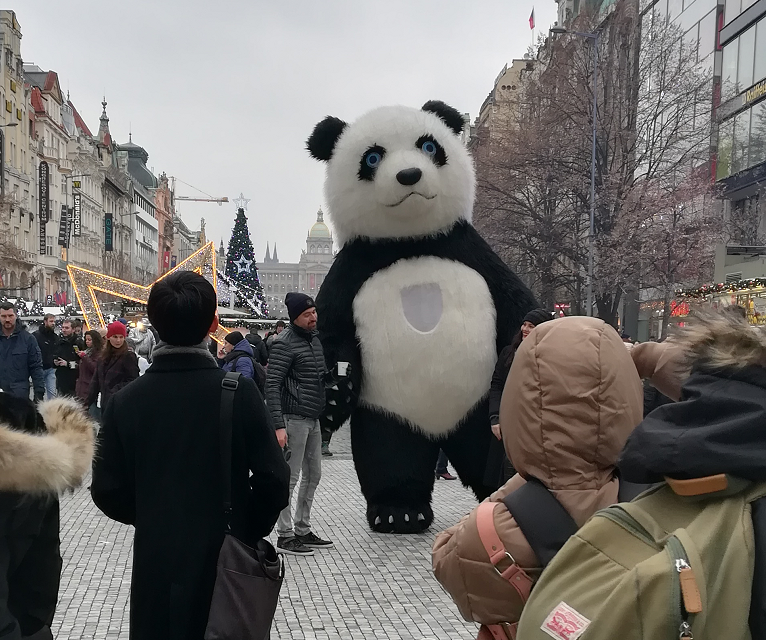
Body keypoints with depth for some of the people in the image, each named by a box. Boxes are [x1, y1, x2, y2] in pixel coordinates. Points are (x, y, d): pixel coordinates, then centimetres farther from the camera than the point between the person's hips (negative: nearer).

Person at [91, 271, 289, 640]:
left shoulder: (125, 401, -8)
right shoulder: (240, 392, -15)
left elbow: (108, 491, -4)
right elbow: (273, 481, -14)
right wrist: (249, 531, 4)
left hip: (155, 564, 2)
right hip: (225, 561, -1)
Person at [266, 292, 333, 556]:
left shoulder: (314, 338, 13)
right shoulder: (284, 344, -13)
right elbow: (272, 386, -17)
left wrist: (322, 411, 20)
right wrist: (278, 425, -23)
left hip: (313, 418, 9)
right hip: (294, 418, -9)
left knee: (313, 475, 14)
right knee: (290, 478, -3)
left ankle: (303, 530, 25)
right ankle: (285, 536, 7)